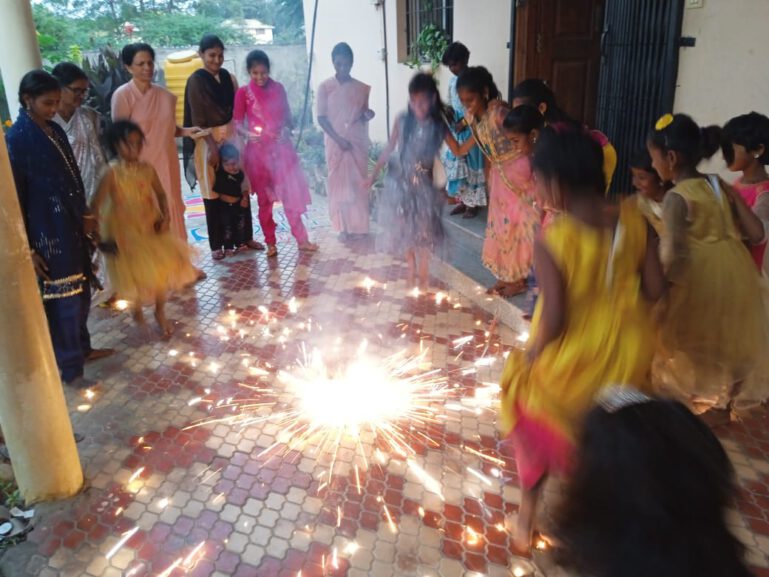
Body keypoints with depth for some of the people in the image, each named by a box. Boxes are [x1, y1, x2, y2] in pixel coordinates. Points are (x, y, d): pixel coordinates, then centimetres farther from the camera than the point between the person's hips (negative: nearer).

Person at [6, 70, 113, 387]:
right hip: (47, 234, -8)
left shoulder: (54, 130, 7)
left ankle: (82, 348, 37)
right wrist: (27, 248, -16)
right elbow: (15, 198, -15)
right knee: (62, 300, 2)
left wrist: (85, 216, 20)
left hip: (71, 228, 8)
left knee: (81, 292, 18)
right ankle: (70, 368, 15)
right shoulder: (16, 139, -15)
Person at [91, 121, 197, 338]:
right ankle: (137, 307, 41)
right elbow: (95, 206, -14)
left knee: (162, 270, 5)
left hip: (151, 229, 3)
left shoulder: (148, 169, -7)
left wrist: (165, 217, -8)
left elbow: (161, 194, 8)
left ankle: (160, 313, 28)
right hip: (125, 233, -3)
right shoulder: (112, 174, -17)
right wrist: (101, 236, -16)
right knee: (134, 275, 8)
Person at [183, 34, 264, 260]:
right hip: (208, 141, -4)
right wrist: (212, 147, -16)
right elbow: (197, 119, -10)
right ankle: (216, 244, 12)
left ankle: (246, 237, 17)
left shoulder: (229, 78, 9)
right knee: (213, 194, 2)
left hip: (232, 137, 4)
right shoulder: (196, 81, -5)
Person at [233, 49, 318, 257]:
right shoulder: (243, 92, -3)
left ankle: (302, 239, 8)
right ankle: (270, 242, 15)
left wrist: (286, 129, -8)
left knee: (291, 193, 0)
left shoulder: (278, 88, 4)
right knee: (264, 198, 6)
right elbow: (237, 123, -1)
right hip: (258, 150, -2)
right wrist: (247, 134, -21)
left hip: (281, 147, 2)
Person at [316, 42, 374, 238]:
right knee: (339, 184, 2)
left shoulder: (362, 88, 6)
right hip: (335, 143, -2)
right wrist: (338, 139, -14)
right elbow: (321, 117, -4)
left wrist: (367, 115, -9)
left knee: (359, 184, 3)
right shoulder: (325, 87, -1)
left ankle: (360, 226, 13)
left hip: (358, 143, 2)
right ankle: (343, 227, 11)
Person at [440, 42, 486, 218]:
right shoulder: (453, 80, 8)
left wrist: (464, 122, -19)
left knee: (470, 166, 1)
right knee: (455, 165, 10)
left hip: (470, 130, -7)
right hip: (455, 129, 7)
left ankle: (473, 203, 13)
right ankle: (462, 201, 23)